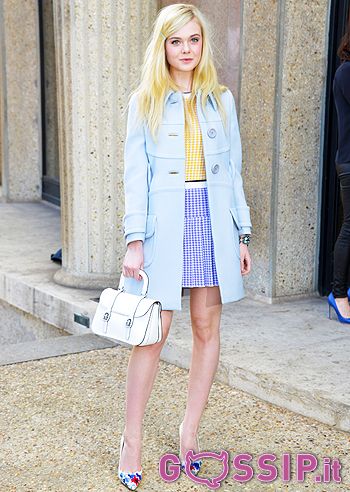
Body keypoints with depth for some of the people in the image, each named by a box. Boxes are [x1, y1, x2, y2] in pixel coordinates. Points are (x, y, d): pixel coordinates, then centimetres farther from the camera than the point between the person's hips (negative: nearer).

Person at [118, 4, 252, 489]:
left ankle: (190, 430, 22)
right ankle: (132, 439, 9)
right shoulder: (145, 102, 4)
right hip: (165, 222, -3)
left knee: (207, 327, 6)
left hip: (214, 220, 3)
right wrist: (135, 241, -9)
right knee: (154, 331, -5)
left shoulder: (221, 99, 11)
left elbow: (233, 170, 11)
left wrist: (242, 233, 7)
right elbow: (135, 174, -1)